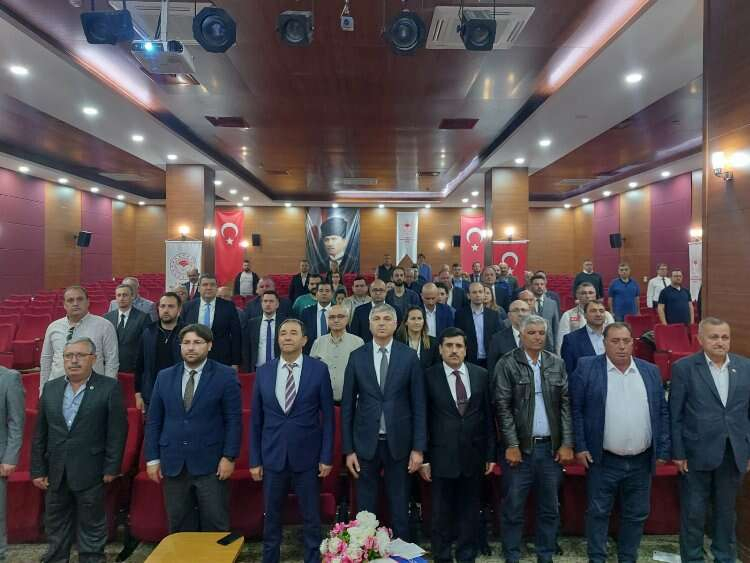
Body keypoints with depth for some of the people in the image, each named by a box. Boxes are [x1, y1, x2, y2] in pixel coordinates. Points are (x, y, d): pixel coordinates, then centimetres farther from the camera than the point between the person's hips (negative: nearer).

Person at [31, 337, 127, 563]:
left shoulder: (110, 388, -9)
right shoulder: (50, 388, 6)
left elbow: (117, 431, -9)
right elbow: (40, 434, 9)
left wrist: (111, 469, -11)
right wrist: (38, 470, 6)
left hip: (90, 474, -4)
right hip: (56, 473, 5)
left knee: (92, 530, 10)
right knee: (55, 528, 20)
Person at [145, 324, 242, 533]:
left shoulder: (225, 376, -5)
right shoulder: (164, 377, 7)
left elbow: (233, 420, -6)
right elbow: (153, 420, 9)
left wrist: (229, 457, -10)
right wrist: (152, 458, 5)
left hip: (210, 463, -3)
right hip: (173, 464, 4)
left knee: (215, 524, 4)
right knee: (178, 525, 13)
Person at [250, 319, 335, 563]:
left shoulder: (319, 369, -6)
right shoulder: (263, 371, 1)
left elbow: (328, 416, -3)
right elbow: (256, 419, 4)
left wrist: (327, 456, -5)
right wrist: (255, 460, 3)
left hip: (307, 456, -2)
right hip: (272, 456, 2)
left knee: (311, 518, 9)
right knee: (271, 518, 15)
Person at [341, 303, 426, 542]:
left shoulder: (409, 356, -3)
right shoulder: (357, 357, 0)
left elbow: (418, 404, -1)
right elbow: (347, 405, 2)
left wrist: (418, 447, -5)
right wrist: (348, 449, -1)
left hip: (398, 442, -1)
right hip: (366, 442, 1)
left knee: (399, 508, 12)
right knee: (365, 507, 11)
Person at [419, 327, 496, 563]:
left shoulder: (481, 375, 2)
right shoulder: (429, 376, -6)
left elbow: (488, 416, 5)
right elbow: (423, 419, -4)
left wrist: (491, 454, 4)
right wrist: (423, 458, -6)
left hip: (473, 455, 2)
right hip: (442, 455, -2)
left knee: (470, 510, 13)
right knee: (441, 512, 10)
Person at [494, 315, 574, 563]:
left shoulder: (557, 364, 7)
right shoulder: (507, 364, -5)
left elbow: (566, 404, 5)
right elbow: (502, 406, -8)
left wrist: (567, 443, 0)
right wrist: (512, 445, -11)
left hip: (551, 447, 3)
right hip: (519, 447, -3)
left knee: (550, 508, 13)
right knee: (513, 508, 6)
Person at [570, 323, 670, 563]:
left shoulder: (650, 371, 5)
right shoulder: (587, 367, -6)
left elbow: (662, 413, 8)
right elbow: (575, 409, -6)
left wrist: (663, 451, 3)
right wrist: (580, 447, -9)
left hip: (641, 461, 4)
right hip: (602, 460, -3)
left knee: (636, 515, 15)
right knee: (598, 513, 6)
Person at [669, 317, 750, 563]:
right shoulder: (684, 368, -8)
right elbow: (675, 415, -6)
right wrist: (678, 453, -8)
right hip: (697, 453, -3)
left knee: (726, 511, 18)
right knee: (693, 512, 9)